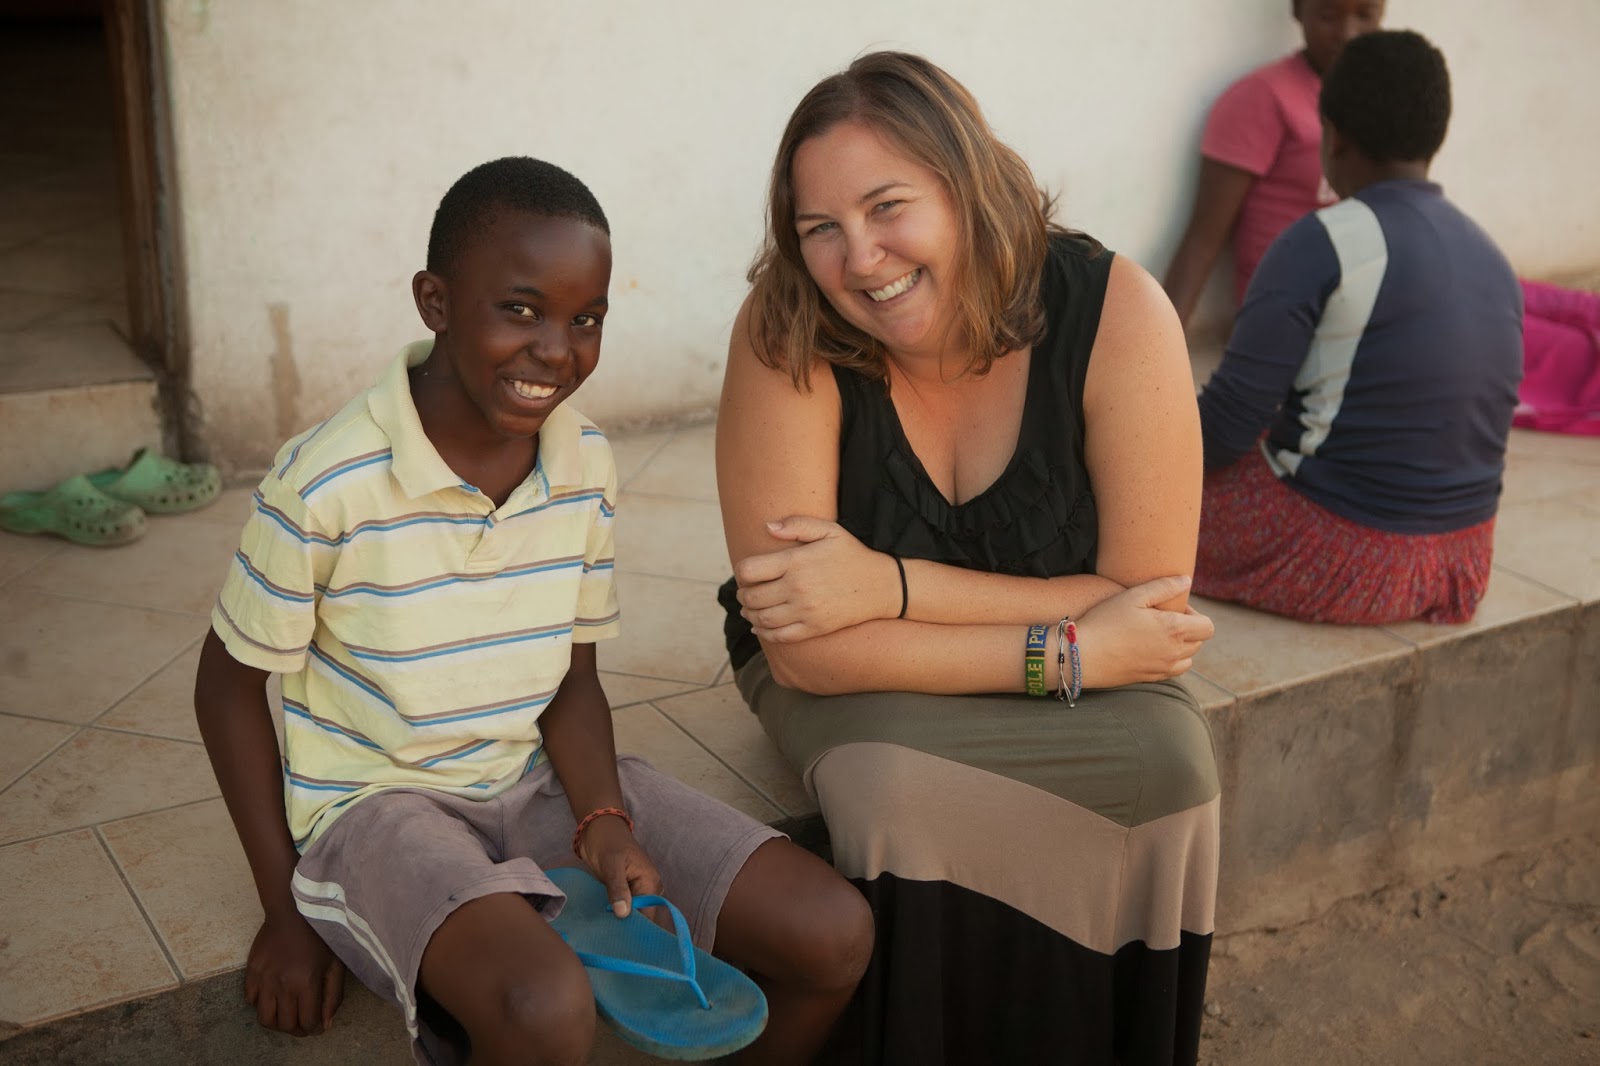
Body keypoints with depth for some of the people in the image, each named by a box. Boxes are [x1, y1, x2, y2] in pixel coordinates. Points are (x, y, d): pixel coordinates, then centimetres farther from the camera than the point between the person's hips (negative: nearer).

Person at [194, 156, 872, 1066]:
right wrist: (287, 914, -5)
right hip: (375, 802, -5)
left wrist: (603, 820, -12)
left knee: (835, 936, -9)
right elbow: (230, 686, -6)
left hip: (538, 783, 5)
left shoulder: (589, 467, -3)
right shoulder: (327, 484, -18)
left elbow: (572, 674, 6)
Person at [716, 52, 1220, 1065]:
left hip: (1077, 665, 1)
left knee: (1165, 761, -26)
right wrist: (1071, 650, -28)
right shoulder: (786, 333, -22)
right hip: (859, 677, -1)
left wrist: (890, 584, -28)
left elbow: (1150, 603, -19)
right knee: (905, 785, -31)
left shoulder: (1114, 312, -21)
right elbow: (805, 648, -24)